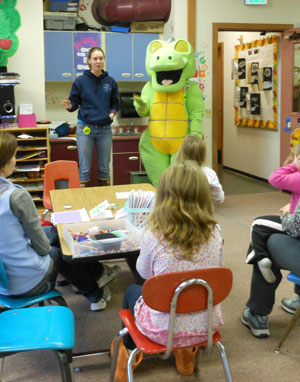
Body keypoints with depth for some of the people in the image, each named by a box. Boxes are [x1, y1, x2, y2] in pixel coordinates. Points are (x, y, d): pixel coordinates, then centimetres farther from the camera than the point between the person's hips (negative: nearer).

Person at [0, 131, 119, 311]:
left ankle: (98, 273, 40)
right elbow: (42, 246, -15)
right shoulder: (17, 195, -26)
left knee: (53, 232, 22)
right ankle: (96, 295, 48)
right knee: (59, 252, 24)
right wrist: (45, 249, 7)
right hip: (26, 284, -7)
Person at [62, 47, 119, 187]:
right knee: (84, 169, 2)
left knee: (104, 168, 10)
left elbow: (115, 103, 13)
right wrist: (69, 106, -20)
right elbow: (74, 103, 1)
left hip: (105, 129, 2)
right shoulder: (80, 81, -2)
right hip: (85, 128, -2)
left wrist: (112, 113, -7)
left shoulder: (110, 82, 5)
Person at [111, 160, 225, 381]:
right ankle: (186, 354, 46)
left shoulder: (154, 236, -23)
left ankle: (129, 353, 52)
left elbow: (145, 273, -3)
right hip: (207, 326, 3)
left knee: (132, 292, 29)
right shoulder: (214, 233, -13)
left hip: (166, 330, -3)